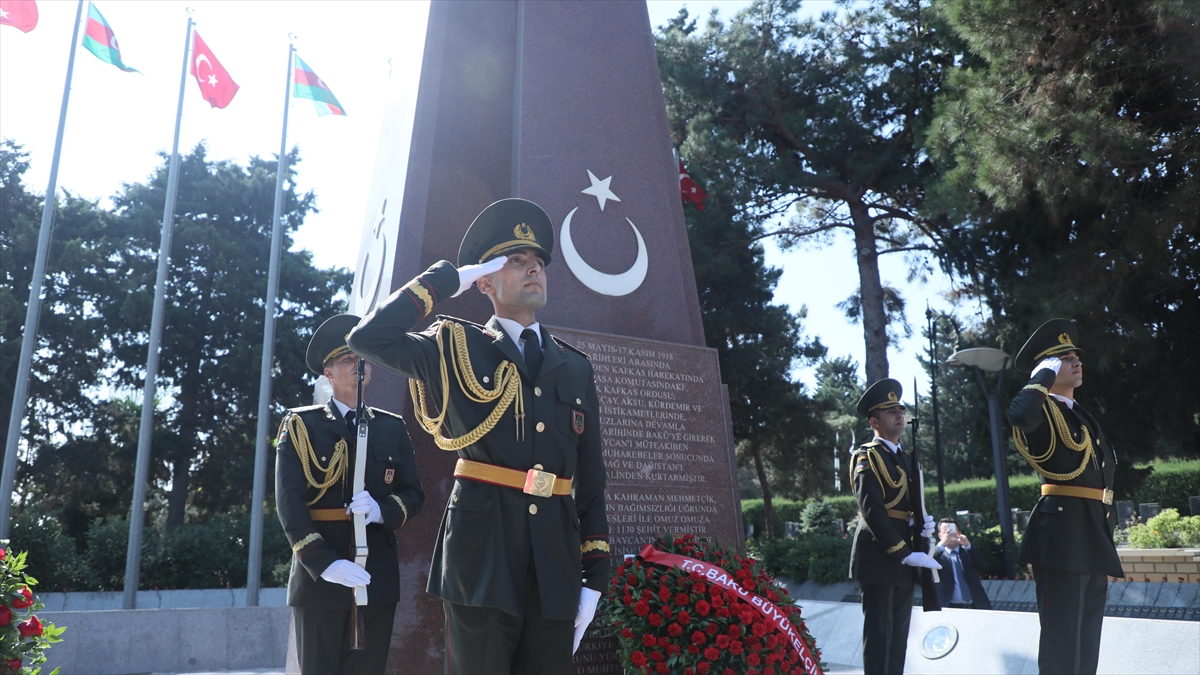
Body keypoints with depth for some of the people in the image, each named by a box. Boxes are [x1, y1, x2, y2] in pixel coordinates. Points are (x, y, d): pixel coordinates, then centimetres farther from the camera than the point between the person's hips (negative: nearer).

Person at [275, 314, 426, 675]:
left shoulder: (392, 428, 12)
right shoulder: (301, 425, 3)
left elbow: (413, 494, 9)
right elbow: (289, 500, -7)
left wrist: (382, 510, -14)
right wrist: (323, 563, -19)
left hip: (378, 576, 3)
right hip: (318, 574, -2)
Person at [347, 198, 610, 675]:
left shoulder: (575, 368, 14)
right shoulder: (456, 348, 5)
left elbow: (591, 479, 13)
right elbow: (368, 338, -11)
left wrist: (595, 576, 7)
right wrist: (445, 279, -3)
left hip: (556, 563, 4)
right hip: (481, 551, -3)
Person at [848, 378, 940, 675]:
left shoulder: (906, 459, 17)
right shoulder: (868, 456, -8)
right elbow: (872, 511, -18)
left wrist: (924, 524, 0)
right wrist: (904, 553, -22)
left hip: (905, 557, 8)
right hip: (879, 556, -8)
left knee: (899, 632, 11)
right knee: (879, 632, -3)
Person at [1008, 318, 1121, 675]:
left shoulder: (1083, 416, 20)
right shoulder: (1042, 411, -7)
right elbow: (1017, 412, -34)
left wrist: (1105, 538, 19)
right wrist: (1044, 376, -16)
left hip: (1095, 536, 9)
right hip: (1063, 534, -9)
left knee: (1087, 638, 14)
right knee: (1062, 637, -5)